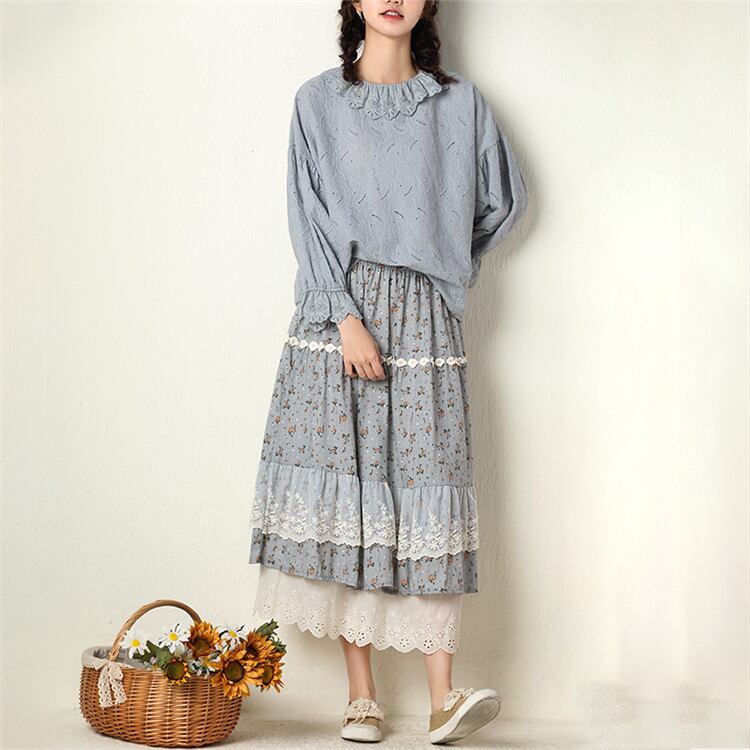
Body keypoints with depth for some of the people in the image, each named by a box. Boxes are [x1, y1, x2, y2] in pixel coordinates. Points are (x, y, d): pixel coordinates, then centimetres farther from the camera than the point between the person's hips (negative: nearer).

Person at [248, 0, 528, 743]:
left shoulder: (460, 103, 9)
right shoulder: (318, 101, 6)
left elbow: (503, 201, 20)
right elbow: (311, 217, -2)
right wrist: (348, 318, -11)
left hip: (422, 318, 1)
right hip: (336, 310, 0)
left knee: (426, 490, -6)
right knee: (344, 490, -3)